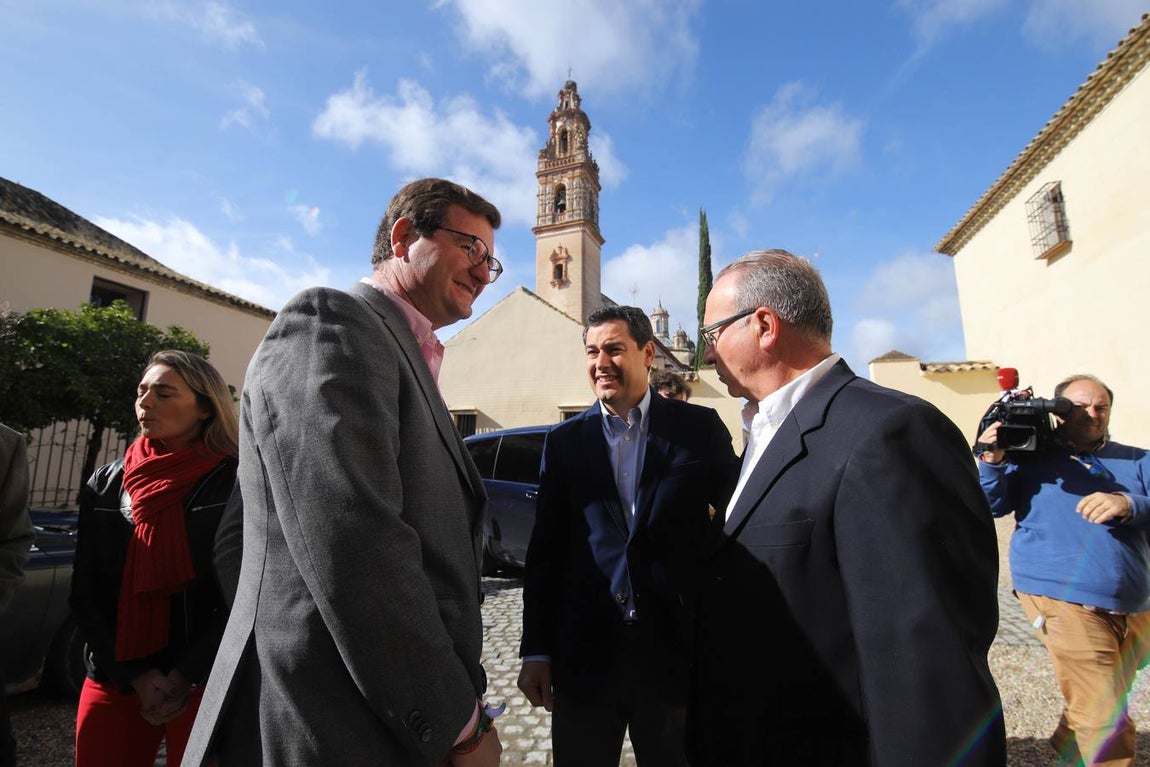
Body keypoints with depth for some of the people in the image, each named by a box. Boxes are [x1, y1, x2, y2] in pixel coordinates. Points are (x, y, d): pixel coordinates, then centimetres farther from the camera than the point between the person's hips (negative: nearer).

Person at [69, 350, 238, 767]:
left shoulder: (235, 485, -10)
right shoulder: (105, 485, 3)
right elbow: (85, 595, 3)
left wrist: (184, 676, -12)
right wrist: (135, 675, -6)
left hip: (206, 683, -3)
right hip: (113, 682, 4)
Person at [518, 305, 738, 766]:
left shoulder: (700, 428, -2)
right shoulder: (564, 441, 2)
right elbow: (545, 551, 3)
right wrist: (536, 651, 3)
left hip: (676, 651, -1)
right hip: (583, 657, 2)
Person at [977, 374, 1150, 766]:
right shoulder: (1030, 456, 1)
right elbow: (992, 507, -5)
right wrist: (992, 463, -21)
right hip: (1064, 596, -5)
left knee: (1107, 705, 22)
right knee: (1103, 726, -7)